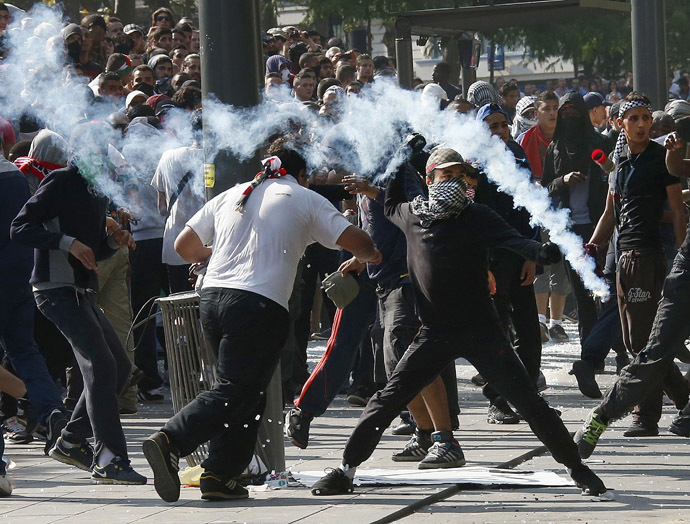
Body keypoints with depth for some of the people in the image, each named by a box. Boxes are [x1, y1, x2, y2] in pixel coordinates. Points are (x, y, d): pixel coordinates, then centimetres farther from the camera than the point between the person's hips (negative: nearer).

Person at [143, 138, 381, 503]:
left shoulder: (230, 196, 21)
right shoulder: (306, 200, 9)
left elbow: (184, 246, 22)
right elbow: (357, 243, 4)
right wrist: (370, 256, 27)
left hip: (212, 295, 6)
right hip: (261, 305, -6)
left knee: (246, 392, 16)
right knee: (235, 393, -8)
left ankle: (220, 475, 9)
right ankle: (169, 441, -26)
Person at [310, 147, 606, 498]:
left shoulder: (475, 217, -3)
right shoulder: (411, 214, 8)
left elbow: (512, 241, -19)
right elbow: (390, 206, 32)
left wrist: (539, 252, -40)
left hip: (480, 331, -3)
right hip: (434, 333, 3)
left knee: (528, 401, -5)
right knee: (387, 401, -1)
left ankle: (576, 468, 5)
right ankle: (345, 471, 10)